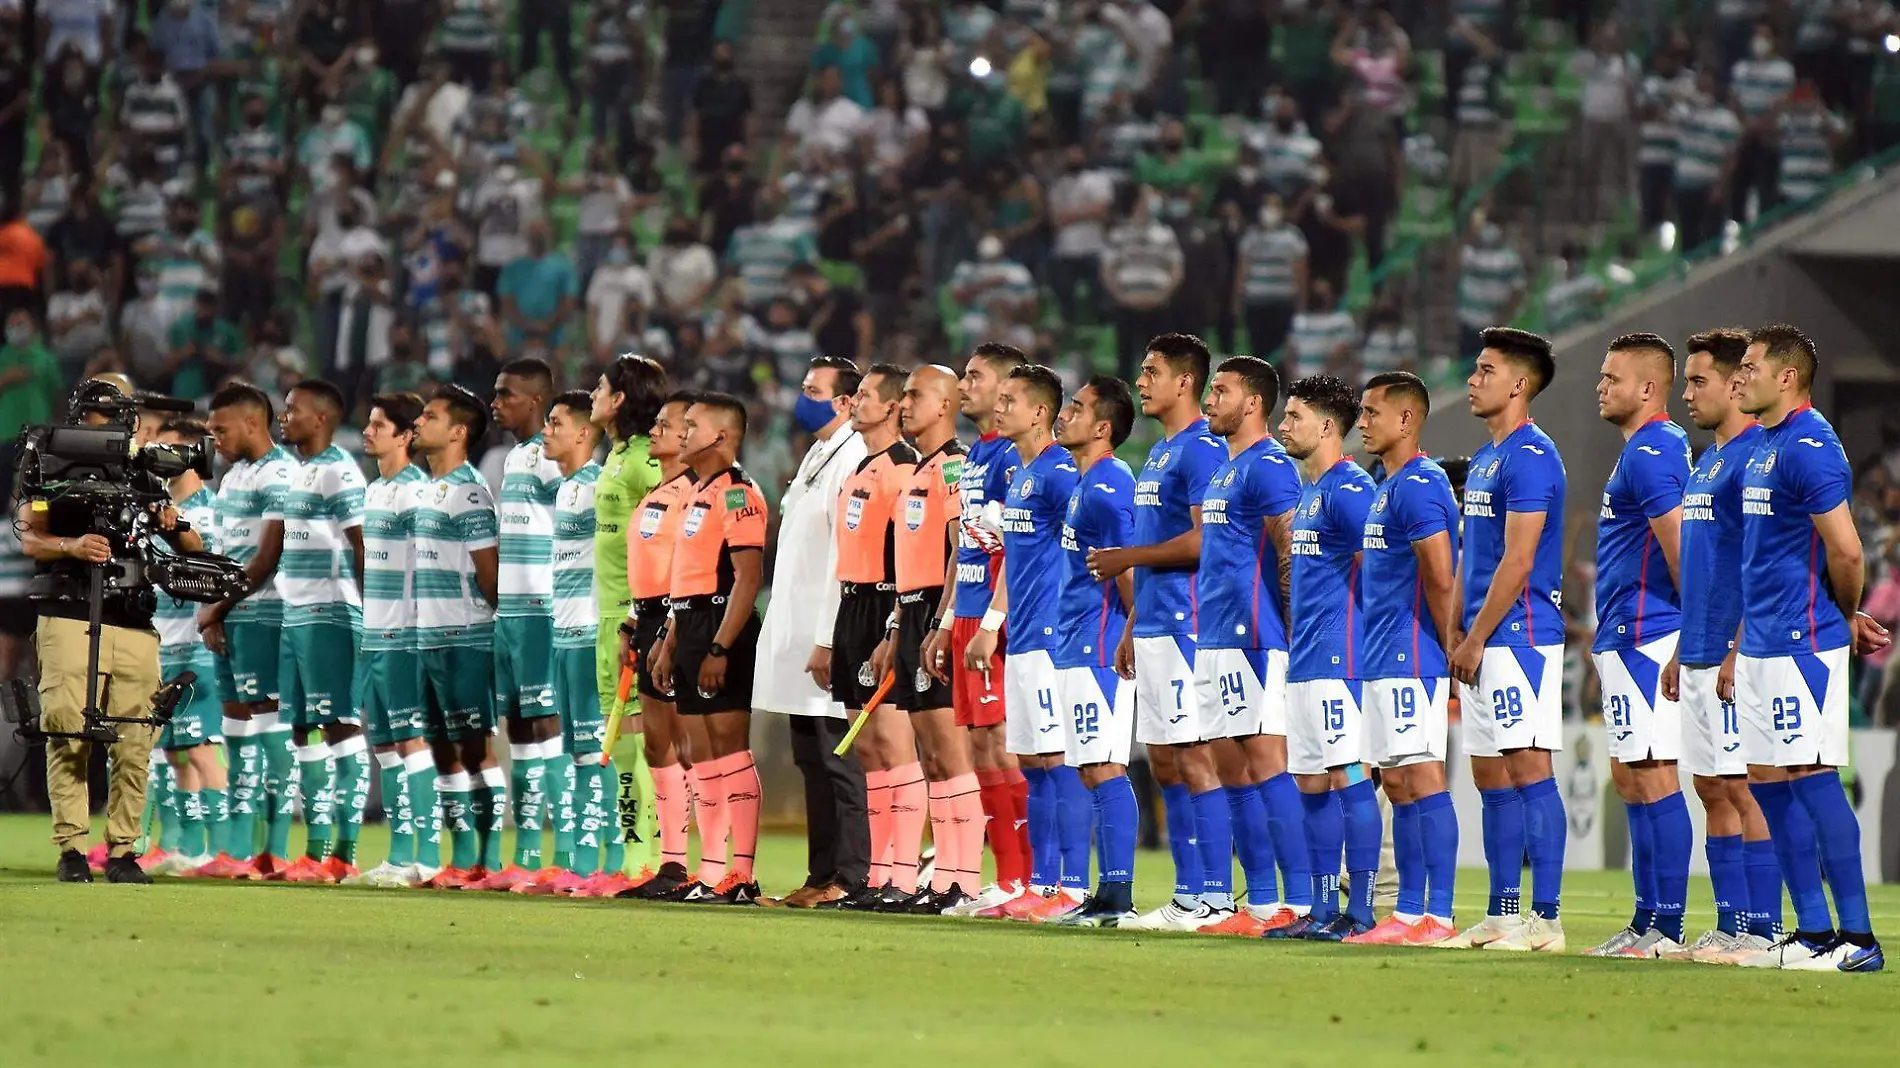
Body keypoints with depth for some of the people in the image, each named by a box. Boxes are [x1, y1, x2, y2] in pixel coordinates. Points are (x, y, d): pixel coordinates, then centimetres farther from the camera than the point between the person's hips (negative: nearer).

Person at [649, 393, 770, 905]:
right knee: (702, 757, 9)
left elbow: (748, 578, -19)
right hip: (691, 631, 10)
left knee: (729, 749, -10)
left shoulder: (736, 494, -12)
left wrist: (719, 649, -23)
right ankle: (710, 873, 12)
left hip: (722, 632, -10)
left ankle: (742, 876, -11)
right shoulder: (697, 494, 19)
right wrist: (670, 644, 21)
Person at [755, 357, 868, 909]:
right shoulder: (814, 459, 18)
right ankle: (822, 876, 13)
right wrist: (794, 635, 18)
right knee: (813, 762, 10)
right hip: (798, 635, 10)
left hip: (830, 636, -10)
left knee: (839, 762, -8)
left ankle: (851, 878, -6)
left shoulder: (852, 462, -12)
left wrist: (829, 640, -21)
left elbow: (846, 560, -18)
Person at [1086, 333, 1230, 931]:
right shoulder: (1159, 454, 20)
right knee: (1164, 763, 10)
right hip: (1153, 629, 10)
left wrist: (1128, 558, -11)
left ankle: (1215, 897, -9)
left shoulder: (1203, 450, -11)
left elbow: (1203, 540, -20)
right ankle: (1189, 894, 14)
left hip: (1185, 624, -10)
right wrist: (1132, 630, 22)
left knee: (1193, 759, -10)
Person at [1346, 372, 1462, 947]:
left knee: (1423, 779, -11)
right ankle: (1409, 913, 13)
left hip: (1412, 658, -10)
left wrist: (1449, 647, -12)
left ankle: (1438, 916, -13)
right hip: (1384, 661, 10)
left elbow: (1441, 580, -18)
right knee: (1398, 784, 10)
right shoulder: (1390, 486, 19)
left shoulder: (1418, 484, -14)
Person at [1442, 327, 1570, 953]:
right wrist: (1457, 632, 14)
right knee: (1491, 778, 10)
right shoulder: (1484, 460, 18)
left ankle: (1546, 919, -13)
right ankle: (1502, 917, 13)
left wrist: (1476, 639, -16)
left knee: (1528, 768, -11)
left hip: (1520, 635, -10)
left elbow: (1516, 561, -17)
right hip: (1483, 643, 10)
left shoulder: (1530, 457, -13)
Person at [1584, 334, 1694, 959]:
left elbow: (1680, 547, -19)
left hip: (1642, 639, -11)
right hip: (1628, 640, 11)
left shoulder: (1650, 452, -14)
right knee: (1632, 780, 13)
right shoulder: (1653, 448, 18)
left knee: (1651, 778, -10)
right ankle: (1648, 922, 16)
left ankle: (1667, 928, -11)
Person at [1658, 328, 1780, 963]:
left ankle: (1762, 930, -6)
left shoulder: (1756, 456, -12)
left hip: (1735, 653, -10)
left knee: (1742, 788, -8)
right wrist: (1681, 653, 22)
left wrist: (1738, 651, -22)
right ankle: (1731, 926, 12)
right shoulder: (1706, 463, 18)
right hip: (1701, 656, 10)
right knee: (1712, 788, 9)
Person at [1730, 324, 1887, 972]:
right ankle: (1813, 931, 14)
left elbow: (1845, 552, -19)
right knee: (1768, 783, 10)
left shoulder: (1809, 445, -15)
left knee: (1812, 776, -10)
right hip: (1763, 646, 10)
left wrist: (1848, 619, -3)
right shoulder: (1763, 447, 16)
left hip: (1803, 644, -10)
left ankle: (1857, 938, -8)